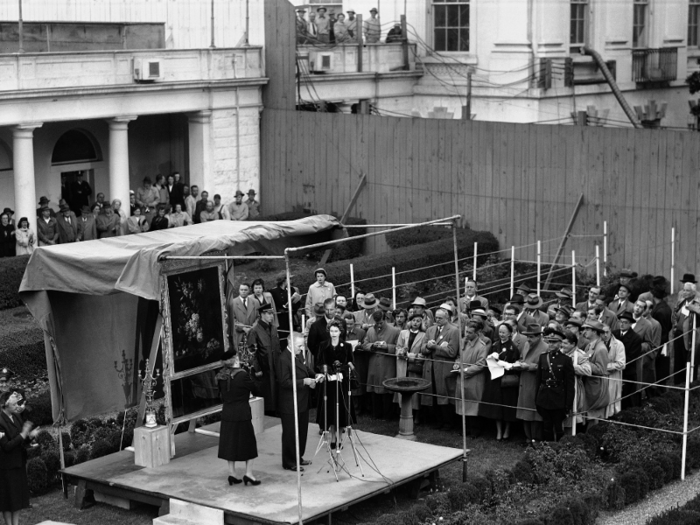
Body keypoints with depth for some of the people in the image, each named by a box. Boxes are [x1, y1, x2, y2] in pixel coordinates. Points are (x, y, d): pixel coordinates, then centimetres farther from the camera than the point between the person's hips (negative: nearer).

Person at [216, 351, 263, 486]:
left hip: (227, 413, 5)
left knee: (230, 443, 13)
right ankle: (248, 473, 7)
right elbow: (258, 391, -8)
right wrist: (252, 380, 6)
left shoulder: (221, 377, 0)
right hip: (242, 414, -5)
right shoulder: (242, 375, -17)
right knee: (249, 442, 8)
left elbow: (221, 395, 11)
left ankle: (232, 473, 16)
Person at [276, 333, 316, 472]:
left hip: (302, 402, 9)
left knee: (302, 432, 18)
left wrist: (314, 375, 4)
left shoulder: (299, 355, 6)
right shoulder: (283, 359, -22)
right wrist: (304, 381, -26)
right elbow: (285, 382, -24)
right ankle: (289, 463, 15)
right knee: (290, 434, 3)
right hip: (289, 404, -9)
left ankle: (298, 458, 32)